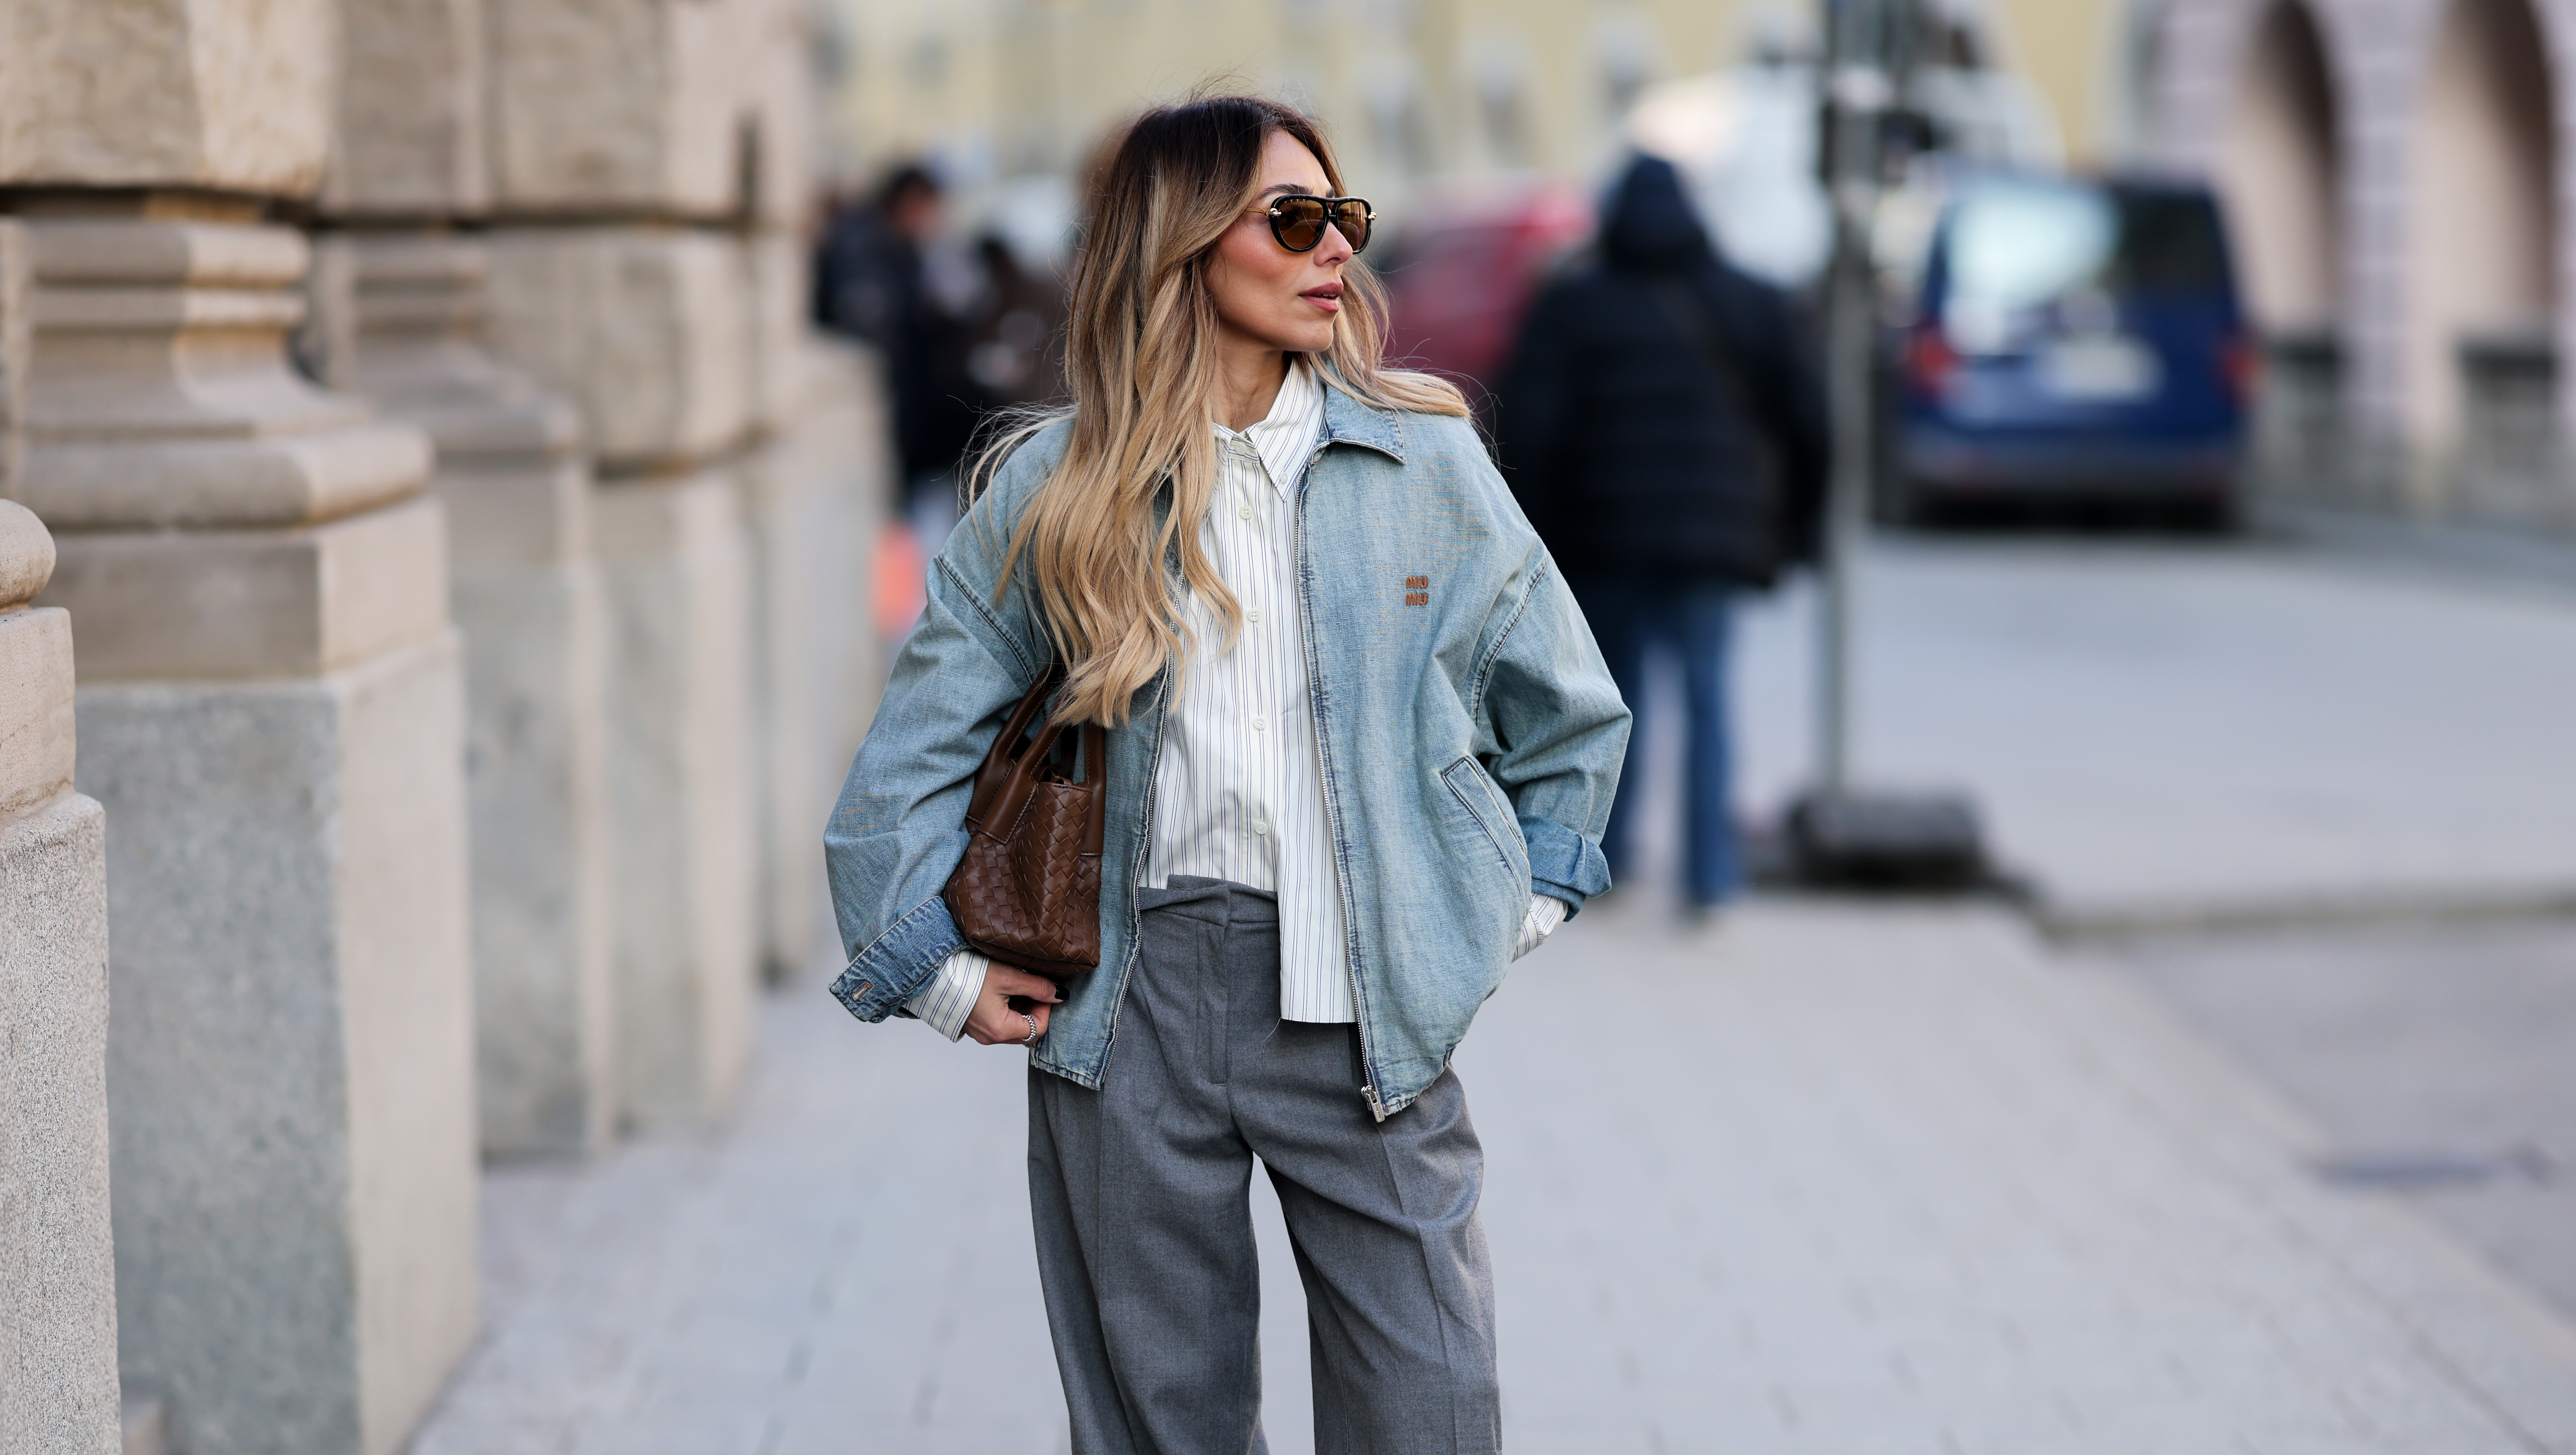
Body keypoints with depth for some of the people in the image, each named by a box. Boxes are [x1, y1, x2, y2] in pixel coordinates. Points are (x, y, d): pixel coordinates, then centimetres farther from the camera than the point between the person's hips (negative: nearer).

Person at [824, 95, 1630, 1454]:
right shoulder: (1054, 491, 2)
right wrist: (943, 968, 3)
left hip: (1364, 1001, 0)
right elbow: (917, 746, 7)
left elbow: (1564, 707, 15)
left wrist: (1520, 907, 13)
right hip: (1133, 997, 0)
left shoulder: (1425, 462, 3)